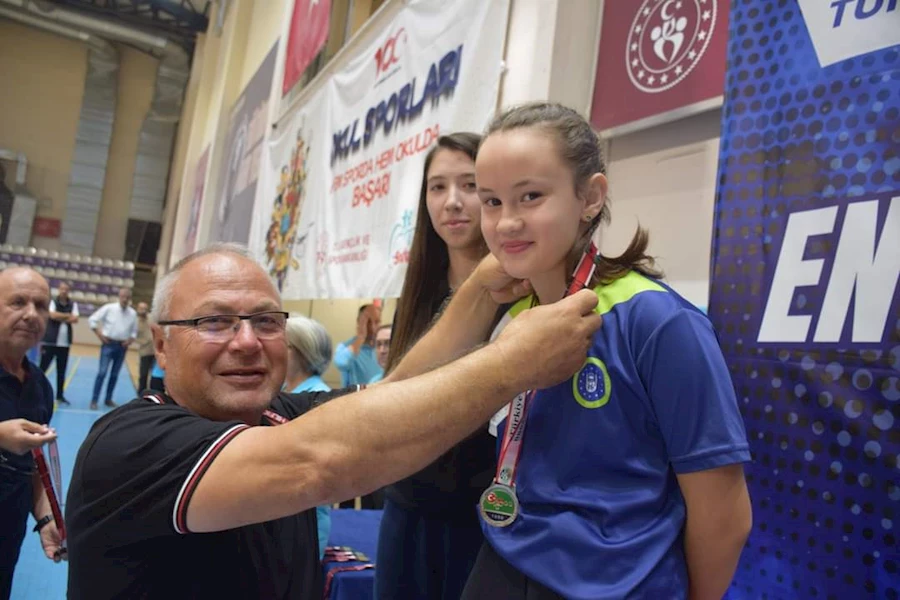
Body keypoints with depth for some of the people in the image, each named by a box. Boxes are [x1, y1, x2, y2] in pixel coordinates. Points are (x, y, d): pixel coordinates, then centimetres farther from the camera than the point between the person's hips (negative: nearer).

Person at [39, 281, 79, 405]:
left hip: (65, 343, 4)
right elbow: (53, 315, -20)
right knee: (42, 368, -2)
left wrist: (59, 317, -13)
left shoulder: (73, 304, 6)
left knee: (61, 371, 11)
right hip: (50, 341, -4)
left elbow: (75, 319, -6)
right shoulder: (52, 301, -3)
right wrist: (67, 315, -10)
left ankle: (60, 395, 19)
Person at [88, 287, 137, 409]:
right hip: (109, 344, -3)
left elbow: (134, 331, 13)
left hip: (122, 346, 3)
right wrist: (100, 335, -7)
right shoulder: (109, 308, -6)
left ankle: (108, 399, 20)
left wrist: (129, 341, -3)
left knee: (114, 374, 10)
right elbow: (92, 320, -3)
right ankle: (94, 400, -4)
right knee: (102, 372, -9)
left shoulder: (133, 313, 3)